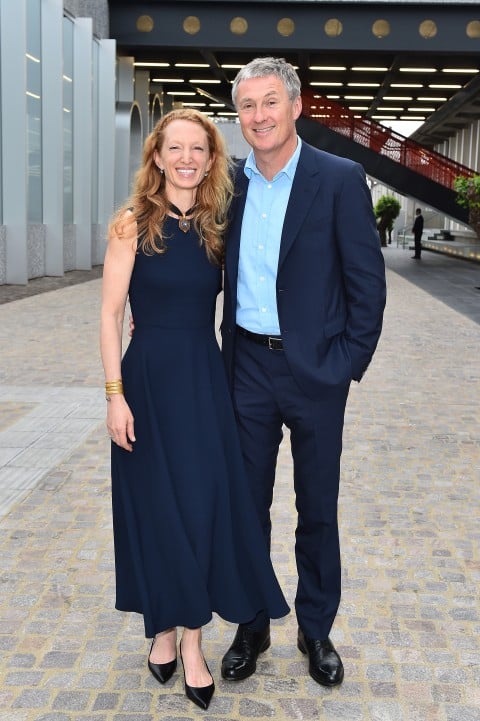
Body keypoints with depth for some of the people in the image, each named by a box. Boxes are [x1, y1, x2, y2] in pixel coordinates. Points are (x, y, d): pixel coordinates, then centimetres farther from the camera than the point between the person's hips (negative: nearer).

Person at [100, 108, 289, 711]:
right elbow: (111, 313, -7)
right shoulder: (134, 223, -6)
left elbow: (224, 303, 9)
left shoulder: (216, 227, 6)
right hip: (148, 377, -3)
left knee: (206, 504, 4)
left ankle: (191, 639, 20)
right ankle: (161, 627, 29)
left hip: (205, 379, 3)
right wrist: (115, 394, -12)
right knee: (154, 506, 8)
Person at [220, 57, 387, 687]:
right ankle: (252, 627, 31)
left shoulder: (341, 179, -8)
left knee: (318, 510, 11)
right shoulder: (231, 185, 5)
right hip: (249, 369, 3)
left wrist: (347, 364, -10)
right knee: (248, 505, 13)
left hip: (315, 370, -3)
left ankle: (316, 630, 31)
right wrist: (229, 355, 3)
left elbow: (368, 281, -7)